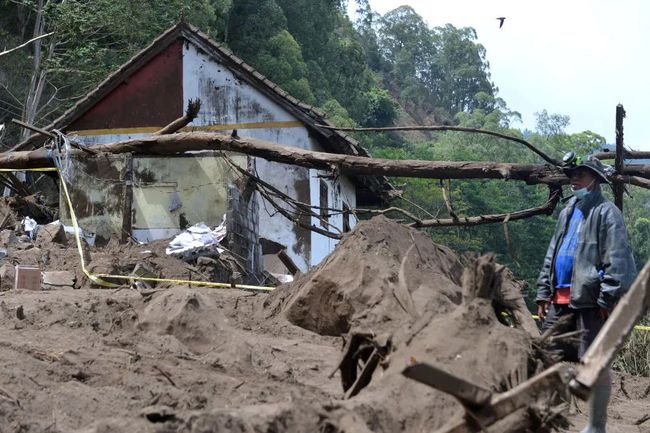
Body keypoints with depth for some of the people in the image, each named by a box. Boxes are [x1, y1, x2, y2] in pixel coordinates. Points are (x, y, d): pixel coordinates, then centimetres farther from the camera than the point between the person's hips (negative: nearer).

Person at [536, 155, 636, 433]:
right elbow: (551, 254, 22)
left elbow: (616, 260, -12)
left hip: (589, 299, -8)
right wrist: (544, 293, 16)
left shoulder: (606, 212, -5)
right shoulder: (567, 212, 20)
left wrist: (608, 298, -18)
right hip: (560, 298, 8)